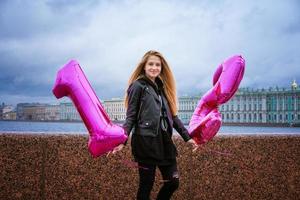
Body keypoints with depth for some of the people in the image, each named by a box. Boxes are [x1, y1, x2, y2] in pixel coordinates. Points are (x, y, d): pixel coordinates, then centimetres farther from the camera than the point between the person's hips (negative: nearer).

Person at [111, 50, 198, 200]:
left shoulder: (162, 87, 17)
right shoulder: (138, 86, -2)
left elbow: (172, 116, 18)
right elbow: (131, 116, -6)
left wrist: (187, 137, 14)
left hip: (164, 141, 6)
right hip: (145, 142, -6)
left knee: (173, 182, 5)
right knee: (146, 185, 2)